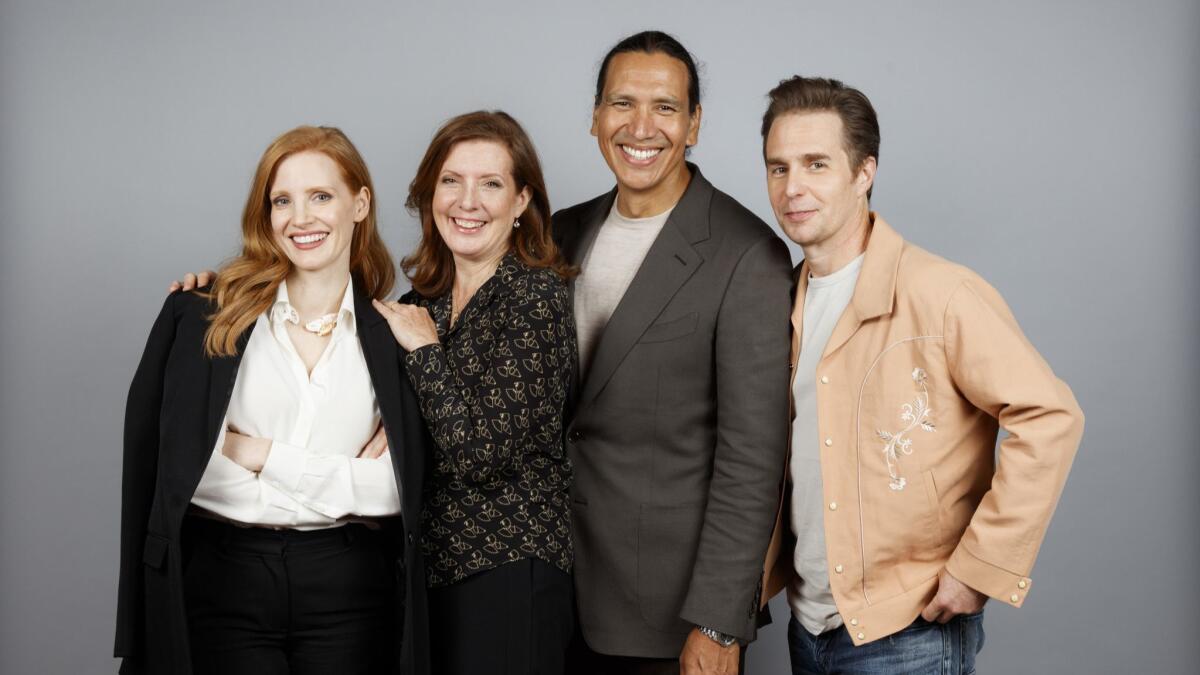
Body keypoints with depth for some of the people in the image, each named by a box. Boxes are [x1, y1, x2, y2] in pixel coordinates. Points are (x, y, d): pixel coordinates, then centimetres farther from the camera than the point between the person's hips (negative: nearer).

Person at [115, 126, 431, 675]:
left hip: (348, 588, 1)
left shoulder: (395, 335, 3)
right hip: (223, 577, -1)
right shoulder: (205, 314, -1)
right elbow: (155, 460, -5)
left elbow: (394, 489, -5)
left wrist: (264, 455, -10)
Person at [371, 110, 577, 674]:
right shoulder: (424, 297, 7)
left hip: (507, 575, -6)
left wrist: (424, 348, -13)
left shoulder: (536, 296, -14)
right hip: (427, 565, 7)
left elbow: (480, 453, -21)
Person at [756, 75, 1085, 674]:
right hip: (808, 625, 6)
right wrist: (767, 570, 10)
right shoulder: (785, 303, 6)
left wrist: (982, 566, -18)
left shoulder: (936, 294, -16)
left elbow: (1050, 417, -19)